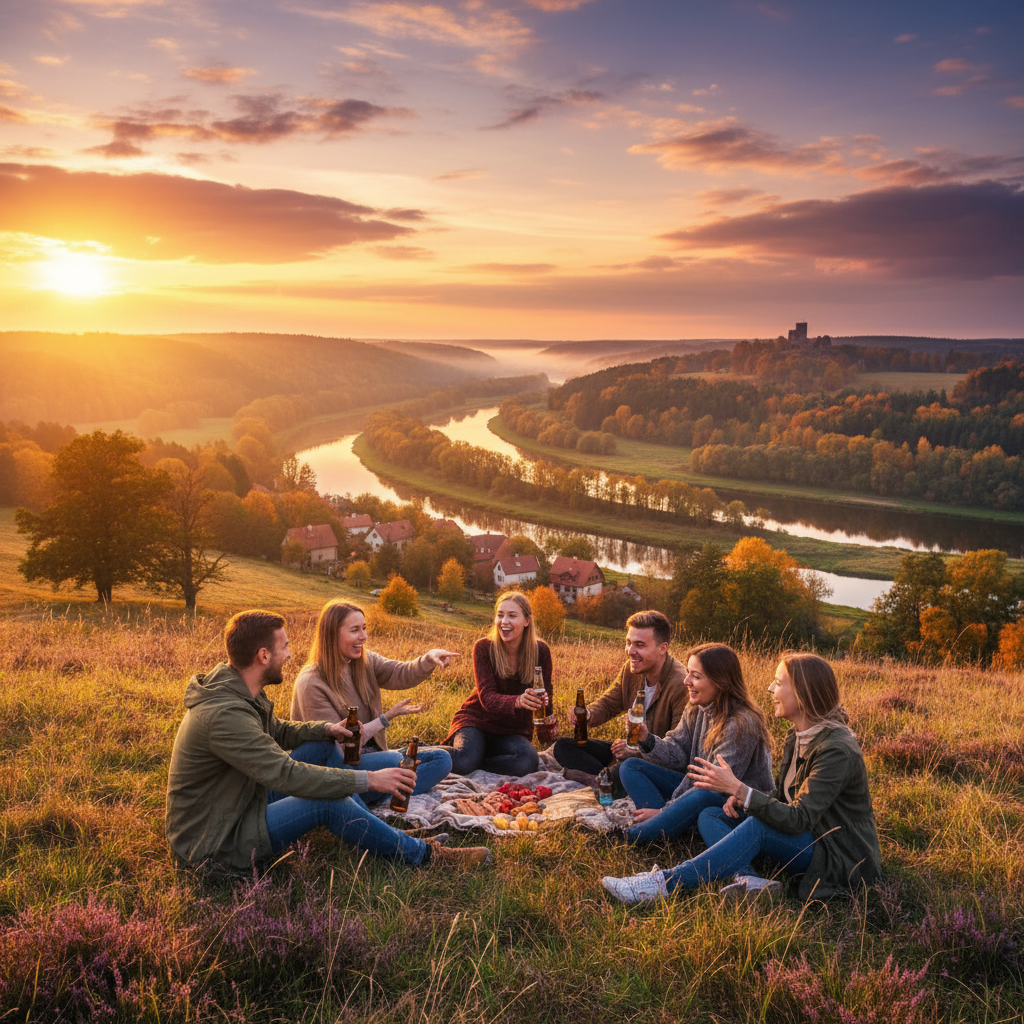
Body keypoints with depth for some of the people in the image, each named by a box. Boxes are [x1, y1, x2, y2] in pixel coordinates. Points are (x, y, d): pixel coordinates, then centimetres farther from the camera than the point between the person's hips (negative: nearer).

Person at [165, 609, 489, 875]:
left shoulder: (238, 692, 2)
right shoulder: (224, 714, -30)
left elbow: (277, 732, 20)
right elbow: (286, 775, -33)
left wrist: (326, 729, 1)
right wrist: (368, 780, -29)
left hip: (233, 806, 10)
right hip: (211, 846, -10)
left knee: (321, 749, 3)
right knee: (330, 803, -23)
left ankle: (388, 838, 5)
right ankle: (422, 855, -5)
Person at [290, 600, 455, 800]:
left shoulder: (365, 661, 6)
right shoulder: (311, 683, -16)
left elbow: (402, 675, -10)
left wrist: (429, 659, -32)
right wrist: (387, 718, -15)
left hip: (370, 755, 8)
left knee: (441, 759, -9)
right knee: (395, 761, -33)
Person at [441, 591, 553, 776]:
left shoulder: (540, 651, -8)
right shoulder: (484, 648, -13)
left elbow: (545, 697, -1)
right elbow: (487, 698, -23)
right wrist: (518, 702, -45)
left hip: (513, 729, 2)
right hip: (477, 718, -2)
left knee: (527, 762, -32)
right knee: (464, 762, -33)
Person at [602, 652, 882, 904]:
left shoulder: (837, 749, -23)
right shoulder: (797, 737, 6)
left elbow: (798, 819, -29)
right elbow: (781, 797, 12)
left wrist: (737, 788, -32)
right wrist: (740, 799, -8)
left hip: (843, 858, -9)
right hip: (807, 838, 9)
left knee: (759, 827, -34)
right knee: (709, 815, -1)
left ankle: (663, 884, -35)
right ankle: (749, 879, -28)